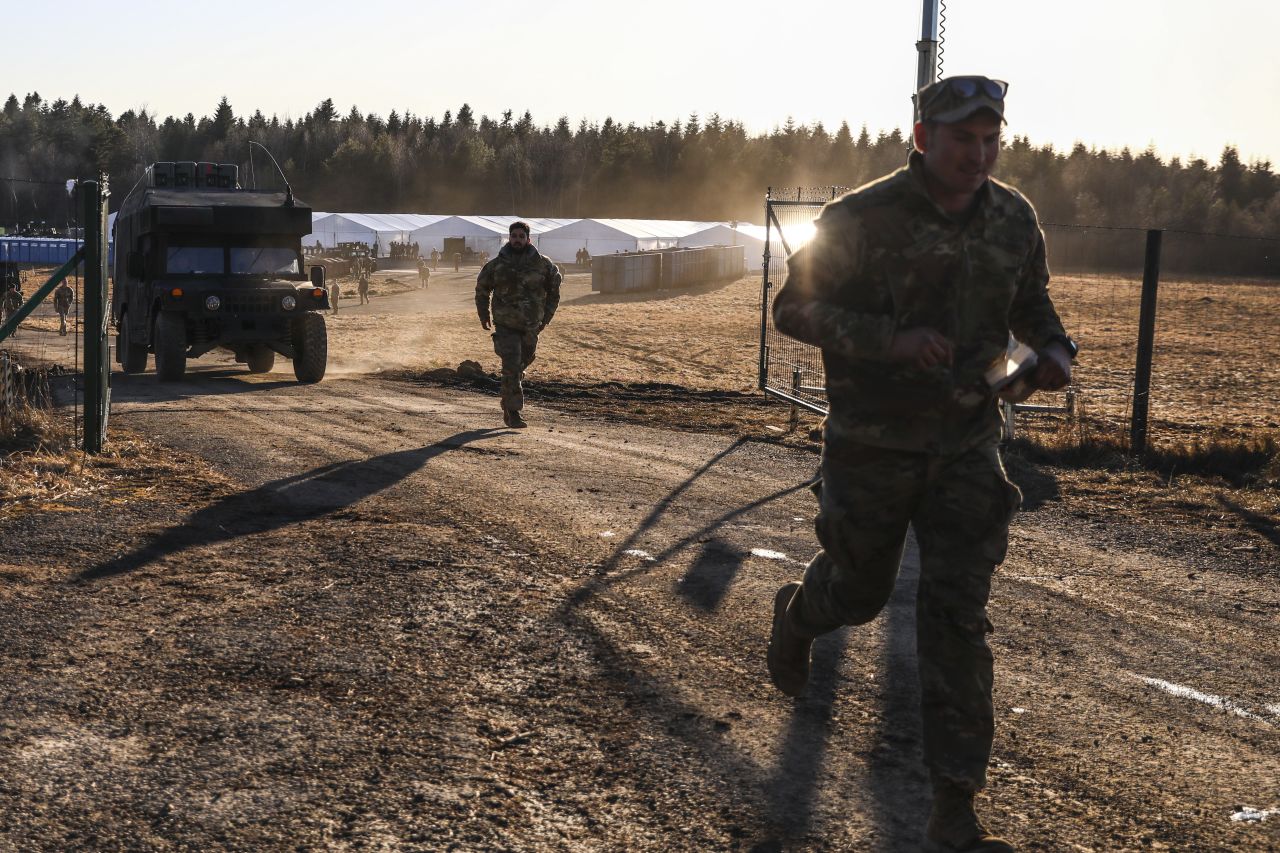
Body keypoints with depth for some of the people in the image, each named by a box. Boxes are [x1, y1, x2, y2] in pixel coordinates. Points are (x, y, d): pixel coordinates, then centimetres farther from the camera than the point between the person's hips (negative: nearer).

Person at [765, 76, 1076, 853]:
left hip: (968, 446, 2)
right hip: (873, 446, -2)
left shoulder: (1014, 219, 1)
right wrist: (891, 338, -26)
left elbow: (1030, 298, 17)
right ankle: (797, 616, 54)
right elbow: (795, 308, -12)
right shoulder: (861, 219, -13)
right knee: (860, 590, 15)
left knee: (959, 614, -5)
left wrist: (1053, 347, -5)